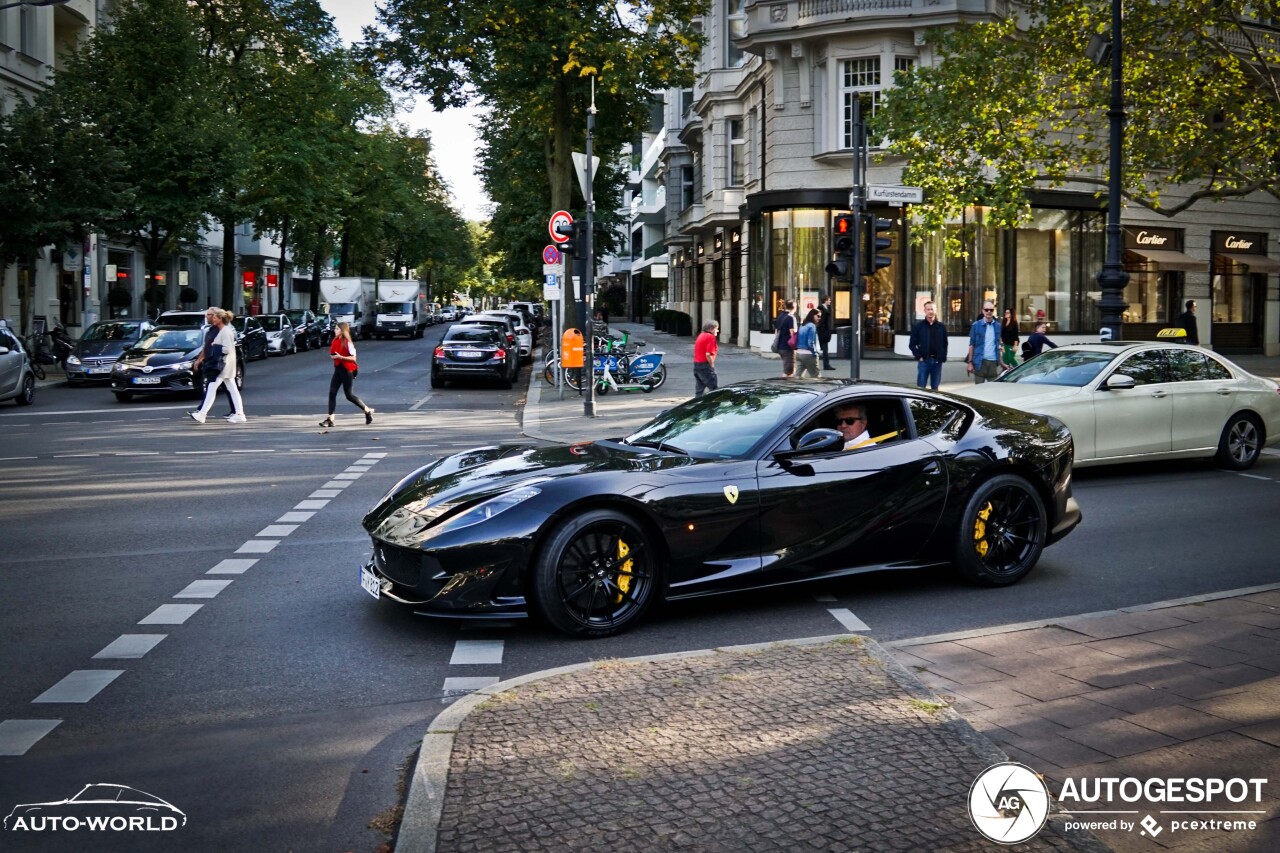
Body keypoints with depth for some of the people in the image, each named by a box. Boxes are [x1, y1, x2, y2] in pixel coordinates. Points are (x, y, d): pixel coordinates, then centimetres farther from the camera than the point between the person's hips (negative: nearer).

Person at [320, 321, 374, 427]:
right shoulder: (335, 341, 9)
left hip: (346, 370, -7)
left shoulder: (348, 343, -13)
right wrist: (333, 356, -3)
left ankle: (368, 411, 17)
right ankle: (330, 419, -2)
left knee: (349, 395, 0)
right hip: (338, 369, 7)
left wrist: (341, 357, -23)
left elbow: (353, 358, -14)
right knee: (332, 393, -2)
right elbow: (332, 353, 19)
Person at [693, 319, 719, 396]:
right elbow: (708, 354, -21)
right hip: (705, 365, -9)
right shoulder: (710, 337, -11)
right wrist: (712, 365, -9)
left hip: (696, 364, 9)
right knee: (713, 390, -5)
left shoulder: (701, 336, 16)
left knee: (699, 391, 10)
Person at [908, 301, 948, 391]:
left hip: (937, 361, 2)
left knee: (935, 388, 8)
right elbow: (912, 344, 2)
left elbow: (945, 343, 9)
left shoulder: (941, 326, 7)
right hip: (924, 360, -2)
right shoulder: (919, 326, 2)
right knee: (921, 387, -2)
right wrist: (919, 356, -7)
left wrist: (943, 357, -2)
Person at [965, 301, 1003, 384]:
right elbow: (972, 345, 0)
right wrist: (970, 362, -6)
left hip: (993, 361, 3)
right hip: (980, 361, -3)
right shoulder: (976, 325, -1)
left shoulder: (997, 325, 8)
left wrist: (1000, 361, 10)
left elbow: (997, 346, 14)